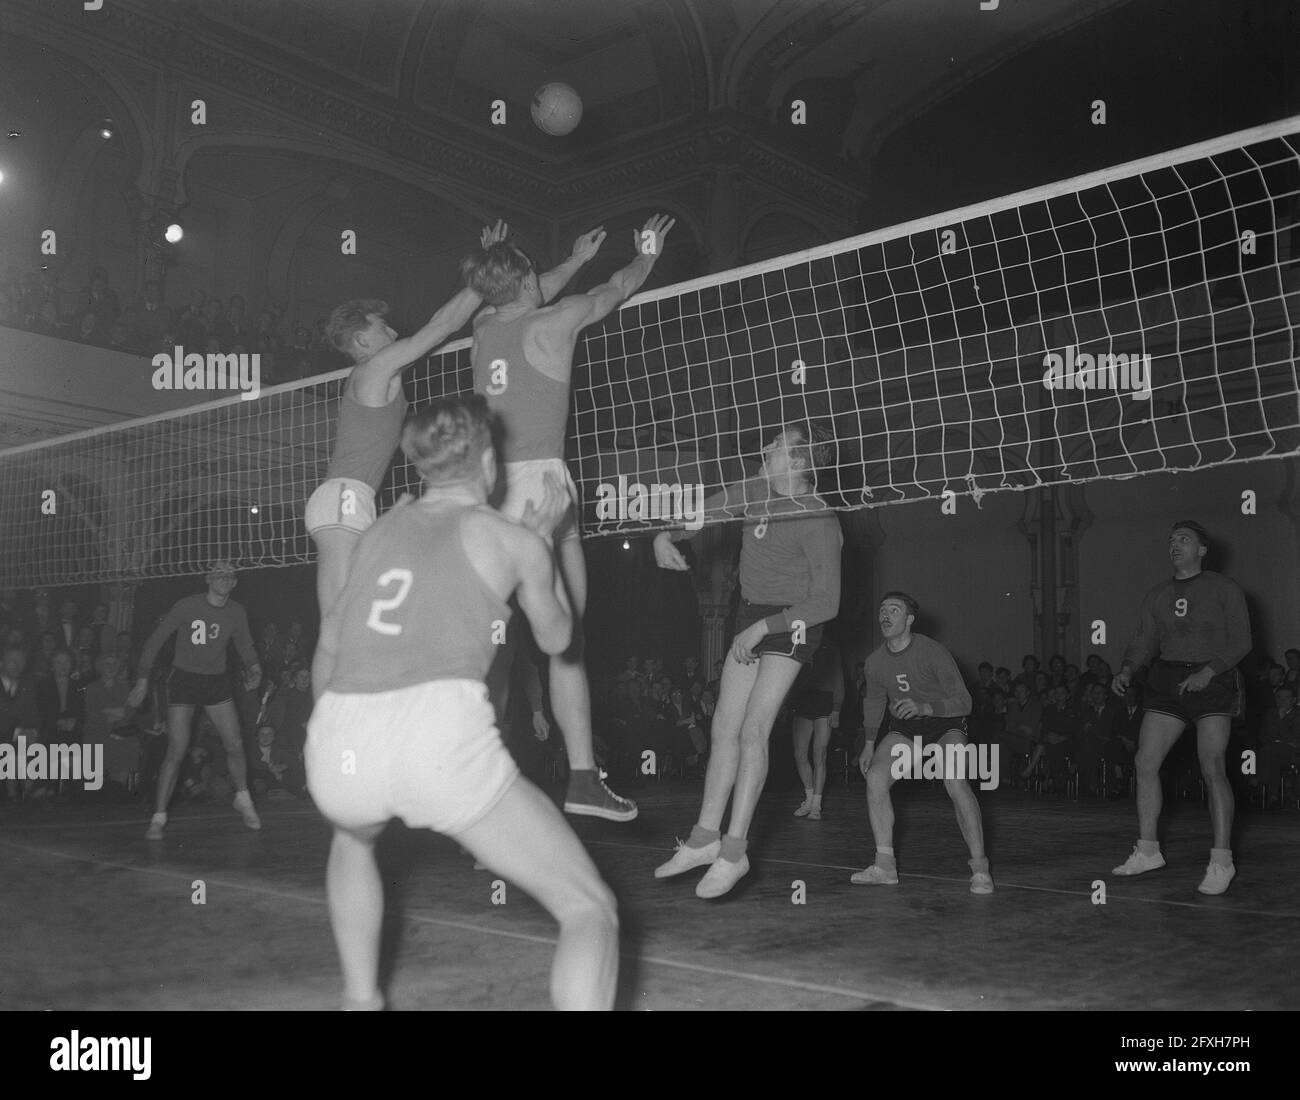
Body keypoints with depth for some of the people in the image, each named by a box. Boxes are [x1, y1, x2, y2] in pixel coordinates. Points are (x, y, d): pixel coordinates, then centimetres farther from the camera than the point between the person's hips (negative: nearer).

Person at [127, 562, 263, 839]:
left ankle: (243, 801, 24)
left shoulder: (237, 613, 1)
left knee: (235, 745, 0)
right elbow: (156, 639, -7)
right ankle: (158, 818, 0)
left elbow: (245, 646, 14)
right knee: (176, 752, -9)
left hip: (217, 682, 4)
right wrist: (143, 679, -11)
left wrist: (253, 667, -7)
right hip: (184, 679, -3)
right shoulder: (186, 606, -11)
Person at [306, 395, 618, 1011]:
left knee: (353, 836, 42)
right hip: (443, 740, -4)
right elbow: (555, 638, 31)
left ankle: (360, 999, 38)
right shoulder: (513, 540, 14)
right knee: (590, 908, 6)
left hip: (339, 745, 5)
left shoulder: (379, 531, 24)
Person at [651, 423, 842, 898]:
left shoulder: (818, 522, -22)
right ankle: (705, 836, 13)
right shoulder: (756, 490, -2)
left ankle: (734, 850, -8)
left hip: (792, 623, -7)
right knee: (724, 728, 5)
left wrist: (761, 627, -21)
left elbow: (826, 604, -20)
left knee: (752, 730, -15)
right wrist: (666, 535, -5)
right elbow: (704, 511, 14)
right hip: (751, 615, 7)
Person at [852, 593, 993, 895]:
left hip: (945, 724, -5)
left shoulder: (932, 652, -22)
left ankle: (980, 867, -18)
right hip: (905, 728, 5)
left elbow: (963, 701, -24)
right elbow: (874, 702, 15)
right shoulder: (875, 662, -5)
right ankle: (885, 865, -8)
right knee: (875, 777, -17)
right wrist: (869, 744, 14)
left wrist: (924, 707, -39)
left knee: (955, 782, -30)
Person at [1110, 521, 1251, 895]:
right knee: (1145, 762, -1)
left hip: (1213, 680, -5)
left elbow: (1241, 641, -5)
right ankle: (1147, 851, 11)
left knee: (1212, 767, -16)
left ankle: (1221, 860, -10)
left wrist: (1209, 670, -20)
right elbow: (1144, 641, 10)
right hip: (1167, 681, 5)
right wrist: (1126, 671, -9)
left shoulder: (1223, 589, 0)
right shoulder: (1157, 595, 14)